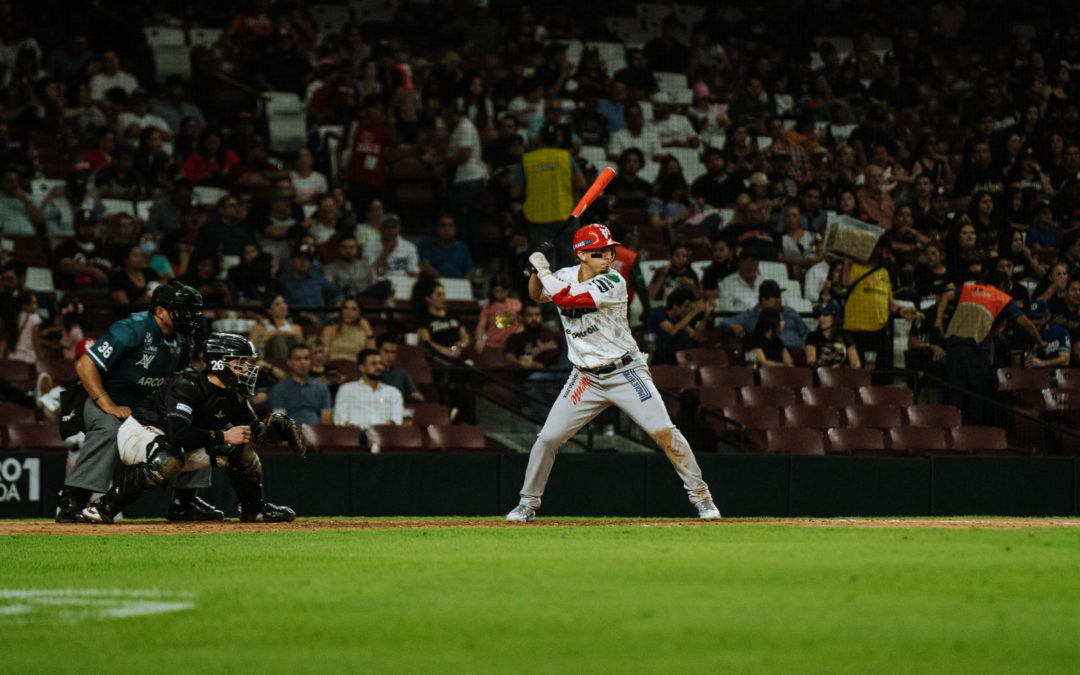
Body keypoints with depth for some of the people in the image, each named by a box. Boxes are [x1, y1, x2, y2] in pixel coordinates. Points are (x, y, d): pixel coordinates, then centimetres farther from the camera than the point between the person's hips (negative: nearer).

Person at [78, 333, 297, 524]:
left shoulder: (232, 396, -2)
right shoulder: (187, 386, -27)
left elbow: (253, 430, 7)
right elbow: (178, 433, -37)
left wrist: (273, 425, -16)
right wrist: (223, 436, -32)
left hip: (181, 448, 8)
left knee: (239, 448, -1)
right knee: (167, 462, -42)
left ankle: (254, 509, 20)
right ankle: (104, 507, -32)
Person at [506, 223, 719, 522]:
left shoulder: (613, 284, -19)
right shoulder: (565, 276, 1)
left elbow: (564, 298, -26)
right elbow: (537, 296, 19)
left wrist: (544, 270, -15)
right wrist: (536, 270, 0)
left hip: (626, 372, -4)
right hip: (586, 379, 4)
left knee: (664, 433, -13)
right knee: (547, 439, -2)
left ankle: (700, 495, -1)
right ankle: (528, 503, 15)